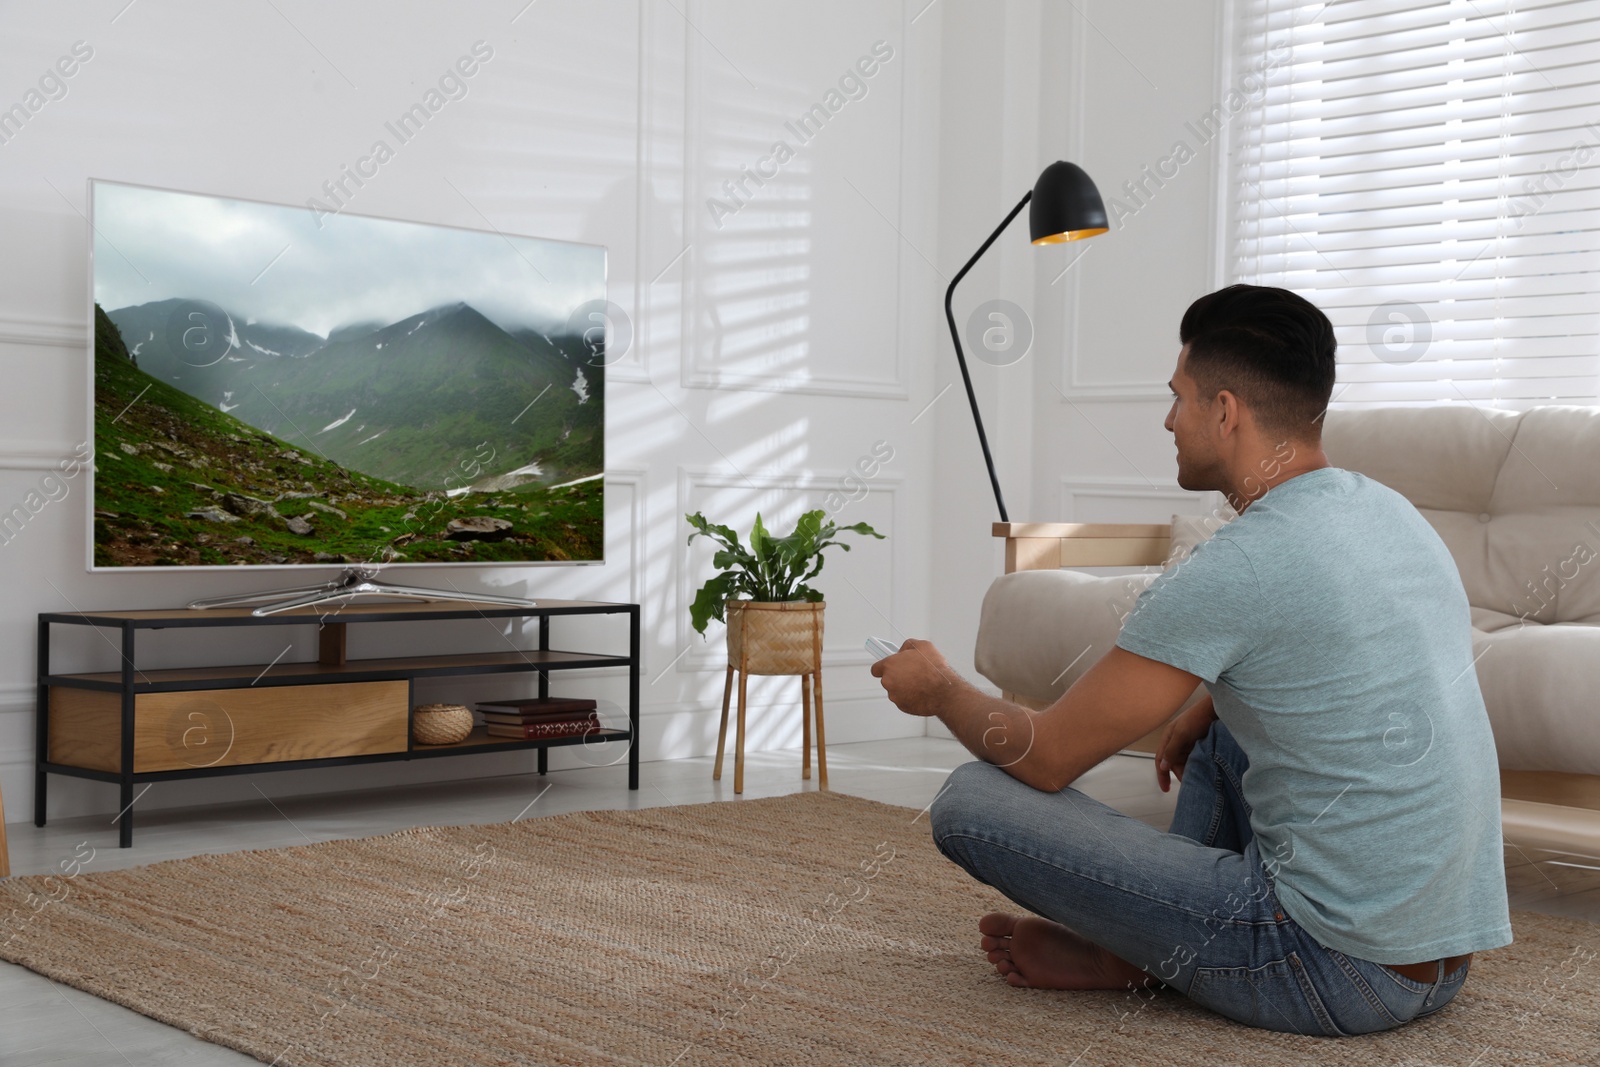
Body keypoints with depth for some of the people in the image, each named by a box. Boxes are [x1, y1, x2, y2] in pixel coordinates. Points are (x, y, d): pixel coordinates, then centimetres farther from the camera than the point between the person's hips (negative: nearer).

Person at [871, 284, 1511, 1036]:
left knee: (972, 799, -11)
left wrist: (940, 690, 9)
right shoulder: (1387, 509, 7)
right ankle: (1136, 951, 19)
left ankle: (1134, 962, 8)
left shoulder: (1234, 572, -19)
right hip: (1447, 960, 9)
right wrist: (1204, 712, 27)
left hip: (1338, 975, -9)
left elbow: (1046, 758, -9)